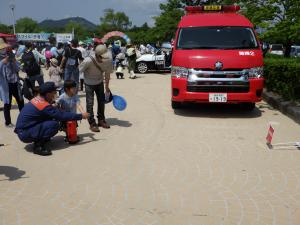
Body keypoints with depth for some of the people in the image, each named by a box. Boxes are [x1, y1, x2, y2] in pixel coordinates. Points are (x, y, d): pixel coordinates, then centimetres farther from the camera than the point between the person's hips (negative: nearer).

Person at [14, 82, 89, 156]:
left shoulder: (38, 99, 4)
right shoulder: (45, 106, -21)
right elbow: (62, 115, -20)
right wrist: (80, 116, -13)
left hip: (23, 128, 9)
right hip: (25, 134, -9)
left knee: (52, 118, 7)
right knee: (54, 124, -20)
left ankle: (39, 139, 9)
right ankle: (38, 146, -12)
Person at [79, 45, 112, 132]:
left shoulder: (108, 60, -23)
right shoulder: (88, 61, -35)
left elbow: (107, 73, -5)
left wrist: (107, 87, 6)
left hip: (100, 82, 4)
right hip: (89, 83, -4)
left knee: (101, 101, 10)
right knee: (90, 103, -5)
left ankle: (101, 120, 26)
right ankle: (92, 123, 4)